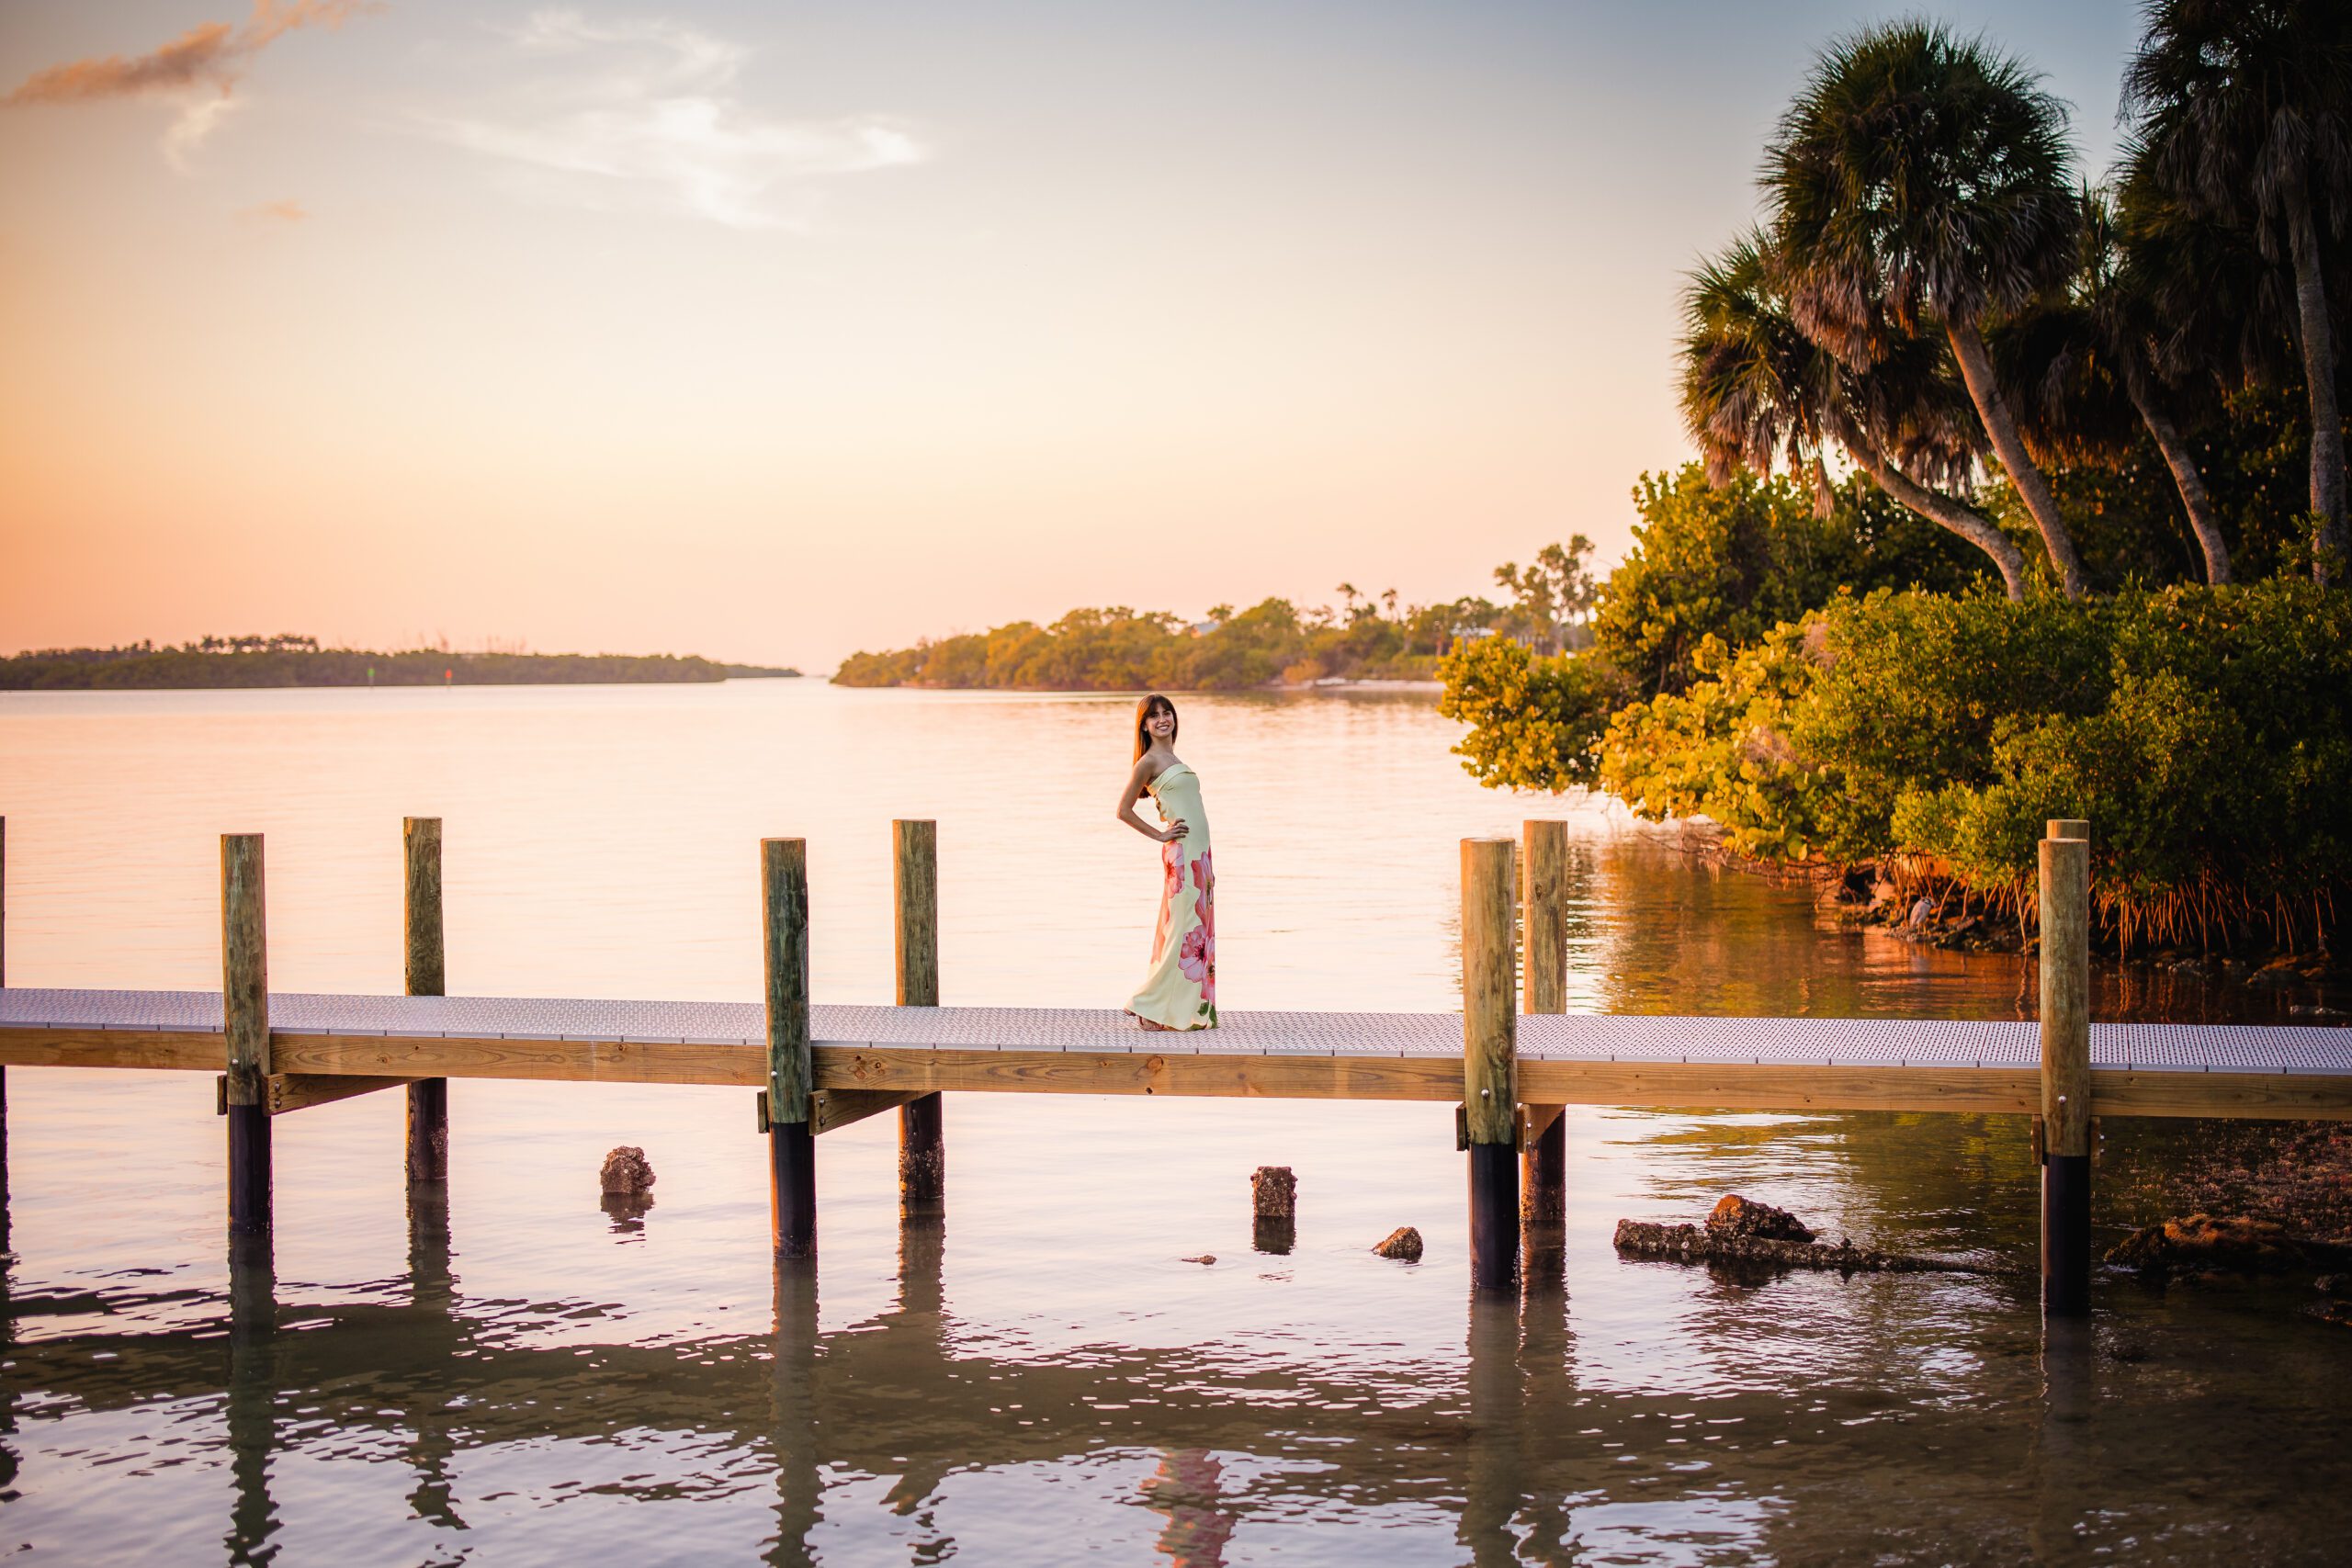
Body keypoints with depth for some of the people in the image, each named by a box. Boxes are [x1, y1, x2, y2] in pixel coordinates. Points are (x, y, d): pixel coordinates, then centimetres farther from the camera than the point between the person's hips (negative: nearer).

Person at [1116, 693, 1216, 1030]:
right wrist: (1159, 835, -6)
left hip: (1199, 854, 8)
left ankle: (1192, 1010, 12)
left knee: (1199, 930, 8)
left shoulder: (1172, 759, 18)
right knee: (1182, 931, -8)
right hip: (1180, 854, -8)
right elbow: (1124, 810, -8)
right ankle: (1150, 1007, 1)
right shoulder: (1149, 761, -7)